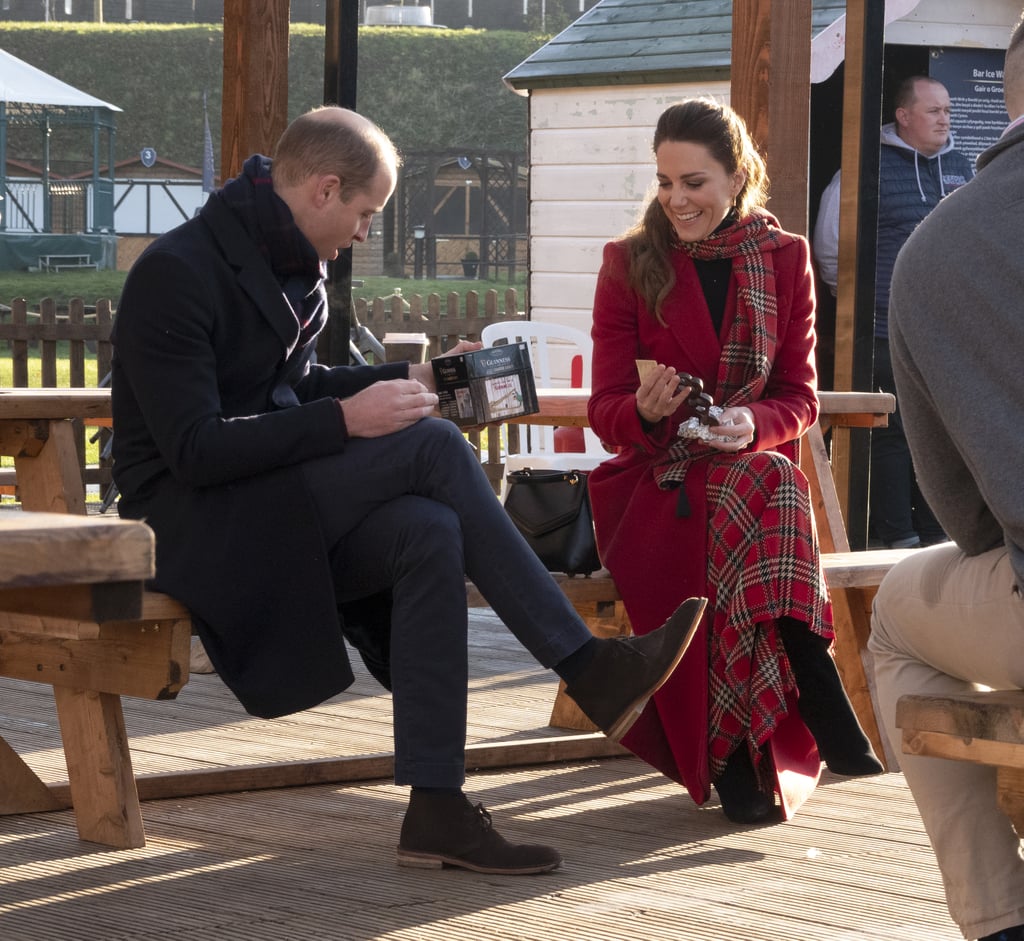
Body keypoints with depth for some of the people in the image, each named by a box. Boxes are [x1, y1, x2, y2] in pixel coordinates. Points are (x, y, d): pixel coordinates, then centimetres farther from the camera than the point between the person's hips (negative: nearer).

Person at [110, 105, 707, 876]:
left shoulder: (287, 265, 12)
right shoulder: (176, 274, -15)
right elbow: (194, 448, -22)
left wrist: (414, 377, 15)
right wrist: (345, 420, -24)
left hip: (281, 508, 8)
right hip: (197, 522, -8)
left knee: (428, 533, -24)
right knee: (432, 446, -23)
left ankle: (436, 809, -27)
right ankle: (590, 671, -20)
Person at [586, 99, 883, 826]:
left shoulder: (785, 259, 10)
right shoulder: (630, 263, 6)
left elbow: (800, 398, 6)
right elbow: (607, 412, 2)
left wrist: (753, 426, -17)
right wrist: (646, 411, -23)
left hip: (757, 467, 1)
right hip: (655, 484, -1)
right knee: (745, 499, -36)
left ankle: (743, 755, -37)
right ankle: (824, 718, -37)